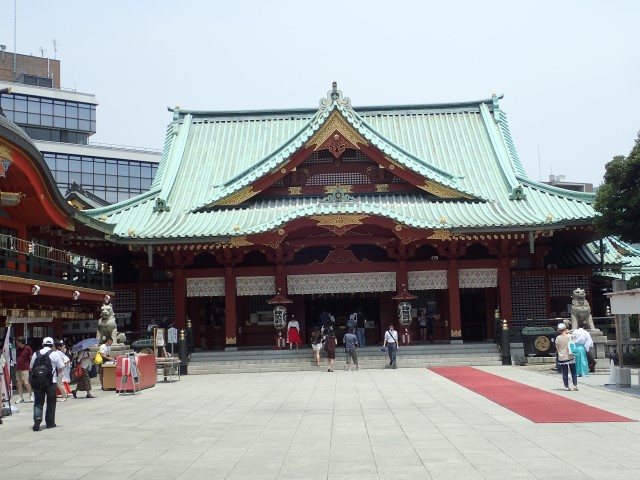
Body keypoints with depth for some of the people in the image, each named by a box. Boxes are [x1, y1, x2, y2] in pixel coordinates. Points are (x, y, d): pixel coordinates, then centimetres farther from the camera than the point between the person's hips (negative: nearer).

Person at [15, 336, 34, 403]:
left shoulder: (28, 348, -6)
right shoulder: (17, 349, 10)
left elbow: (31, 357, -2)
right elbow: (16, 357, 20)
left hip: (25, 368, -6)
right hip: (18, 368, 6)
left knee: (26, 383, -11)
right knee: (19, 383, 5)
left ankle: (31, 395, 7)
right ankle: (20, 398, 11)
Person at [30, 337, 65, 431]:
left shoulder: (36, 354, 5)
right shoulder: (55, 354, -3)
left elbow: (31, 367, 11)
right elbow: (60, 369, -1)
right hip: (51, 381, -2)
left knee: (38, 402, 7)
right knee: (51, 402, 9)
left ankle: (37, 417, -18)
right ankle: (50, 422, 14)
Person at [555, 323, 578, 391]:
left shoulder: (558, 338, -6)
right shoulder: (569, 336, -8)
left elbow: (557, 348, 3)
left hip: (561, 358, 1)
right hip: (570, 357, -1)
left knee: (565, 373, 6)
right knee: (573, 372, 10)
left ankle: (566, 386, 7)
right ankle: (575, 385, 4)